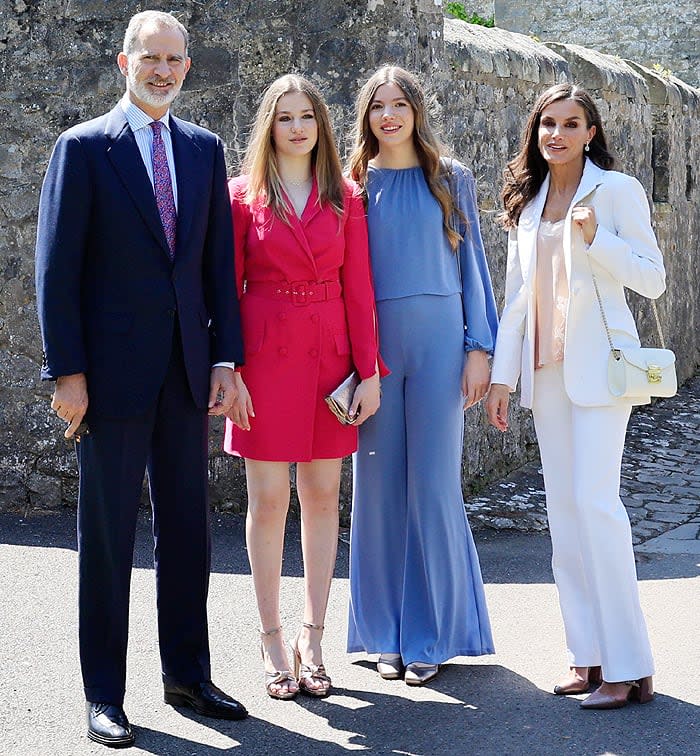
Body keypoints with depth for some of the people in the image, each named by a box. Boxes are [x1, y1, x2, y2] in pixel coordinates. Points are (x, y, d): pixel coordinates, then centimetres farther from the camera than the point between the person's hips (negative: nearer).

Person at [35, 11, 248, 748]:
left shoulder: (205, 149, 10)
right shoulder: (83, 147, -3)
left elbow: (219, 261, 10)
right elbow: (57, 266, -6)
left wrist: (225, 356, 3)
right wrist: (66, 372, -11)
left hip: (187, 371, 4)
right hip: (114, 372, -4)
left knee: (187, 525, 11)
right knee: (107, 530, 3)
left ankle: (187, 673, 24)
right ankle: (103, 693, 12)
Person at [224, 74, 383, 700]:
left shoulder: (345, 198, 7)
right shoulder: (243, 195, 2)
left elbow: (358, 289, 5)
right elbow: (228, 290, 0)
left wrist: (369, 371, 0)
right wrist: (229, 372, -7)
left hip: (330, 354, 2)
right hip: (266, 355, -2)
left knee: (323, 496, 5)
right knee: (268, 499, 0)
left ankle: (312, 638, 14)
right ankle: (272, 638, 11)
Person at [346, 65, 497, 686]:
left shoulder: (451, 180, 8)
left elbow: (471, 263, 7)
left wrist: (479, 348, -1)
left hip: (437, 339, -1)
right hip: (371, 343, 1)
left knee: (434, 484, -2)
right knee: (379, 483, 3)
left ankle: (432, 635, 8)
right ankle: (388, 633, 13)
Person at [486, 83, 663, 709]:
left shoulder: (617, 190, -1)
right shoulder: (528, 200, 15)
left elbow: (653, 279, -4)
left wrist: (595, 238, -17)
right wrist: (502, 375, 11)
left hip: (598, 363, -6)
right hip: (546, 367, 6)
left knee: (594, 500, -14)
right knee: (563, 507, 4)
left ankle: (629, 666, -9)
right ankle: (588, 653, 11)